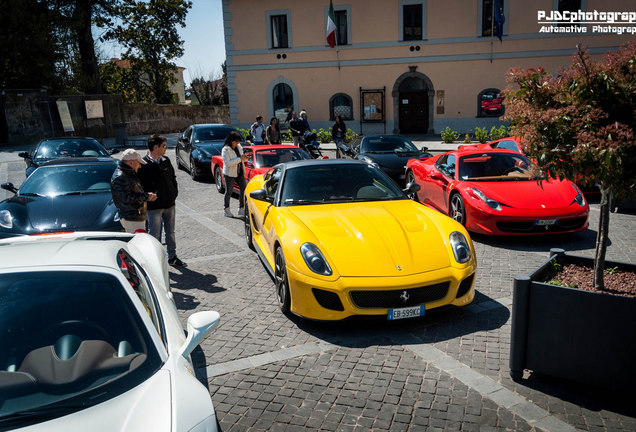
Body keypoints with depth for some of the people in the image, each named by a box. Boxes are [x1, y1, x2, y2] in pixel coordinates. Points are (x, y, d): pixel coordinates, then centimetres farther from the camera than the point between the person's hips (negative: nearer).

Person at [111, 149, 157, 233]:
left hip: (138, 216, 10)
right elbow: (126, 198, -23)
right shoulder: (119, 178, -16)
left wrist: (148, 196, 6)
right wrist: (145, 196, -17)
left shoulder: (130, 174, 17)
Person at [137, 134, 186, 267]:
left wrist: (174, 195, 7)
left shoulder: (166, 161, 6)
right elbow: (140, 186, -11)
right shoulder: (143, 164, -13)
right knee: (155, 235, 4)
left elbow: (173, 179, 16)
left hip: (170, 205, 6)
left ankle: (172, 257, 28)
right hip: (154, 207, -6)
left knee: (170, 232, 15)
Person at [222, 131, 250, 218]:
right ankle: (226, 209, 17)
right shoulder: (225, 150, -13)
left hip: (240, 173, 7)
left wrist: (244, 158, -6)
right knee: (229, 192, 3)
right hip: (229, 174, -6)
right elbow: (227, 163, -23)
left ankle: (241, 209, 14)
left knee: (243, 190, 4)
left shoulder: (239, 147, 8)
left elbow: (242, 159, 18)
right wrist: (240, 159, -25)